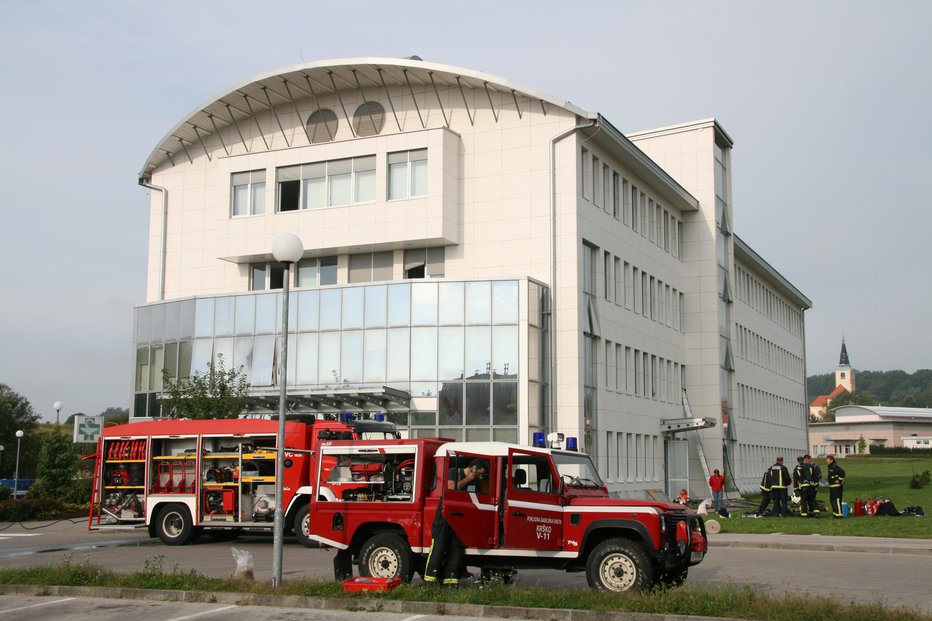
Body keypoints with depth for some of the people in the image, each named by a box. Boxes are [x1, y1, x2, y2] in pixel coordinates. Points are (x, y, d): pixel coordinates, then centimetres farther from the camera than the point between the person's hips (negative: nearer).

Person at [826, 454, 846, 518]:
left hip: (837, 486, -11)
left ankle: (839, 514, -8)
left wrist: (839, 480, -22)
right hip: (832, 486, 11)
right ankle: (835, 512, 24)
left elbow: (842, 472, -29)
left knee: (837, 500, -10)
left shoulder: (835, 467, -17)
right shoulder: (830, 467, 15)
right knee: (832, 500, 15)